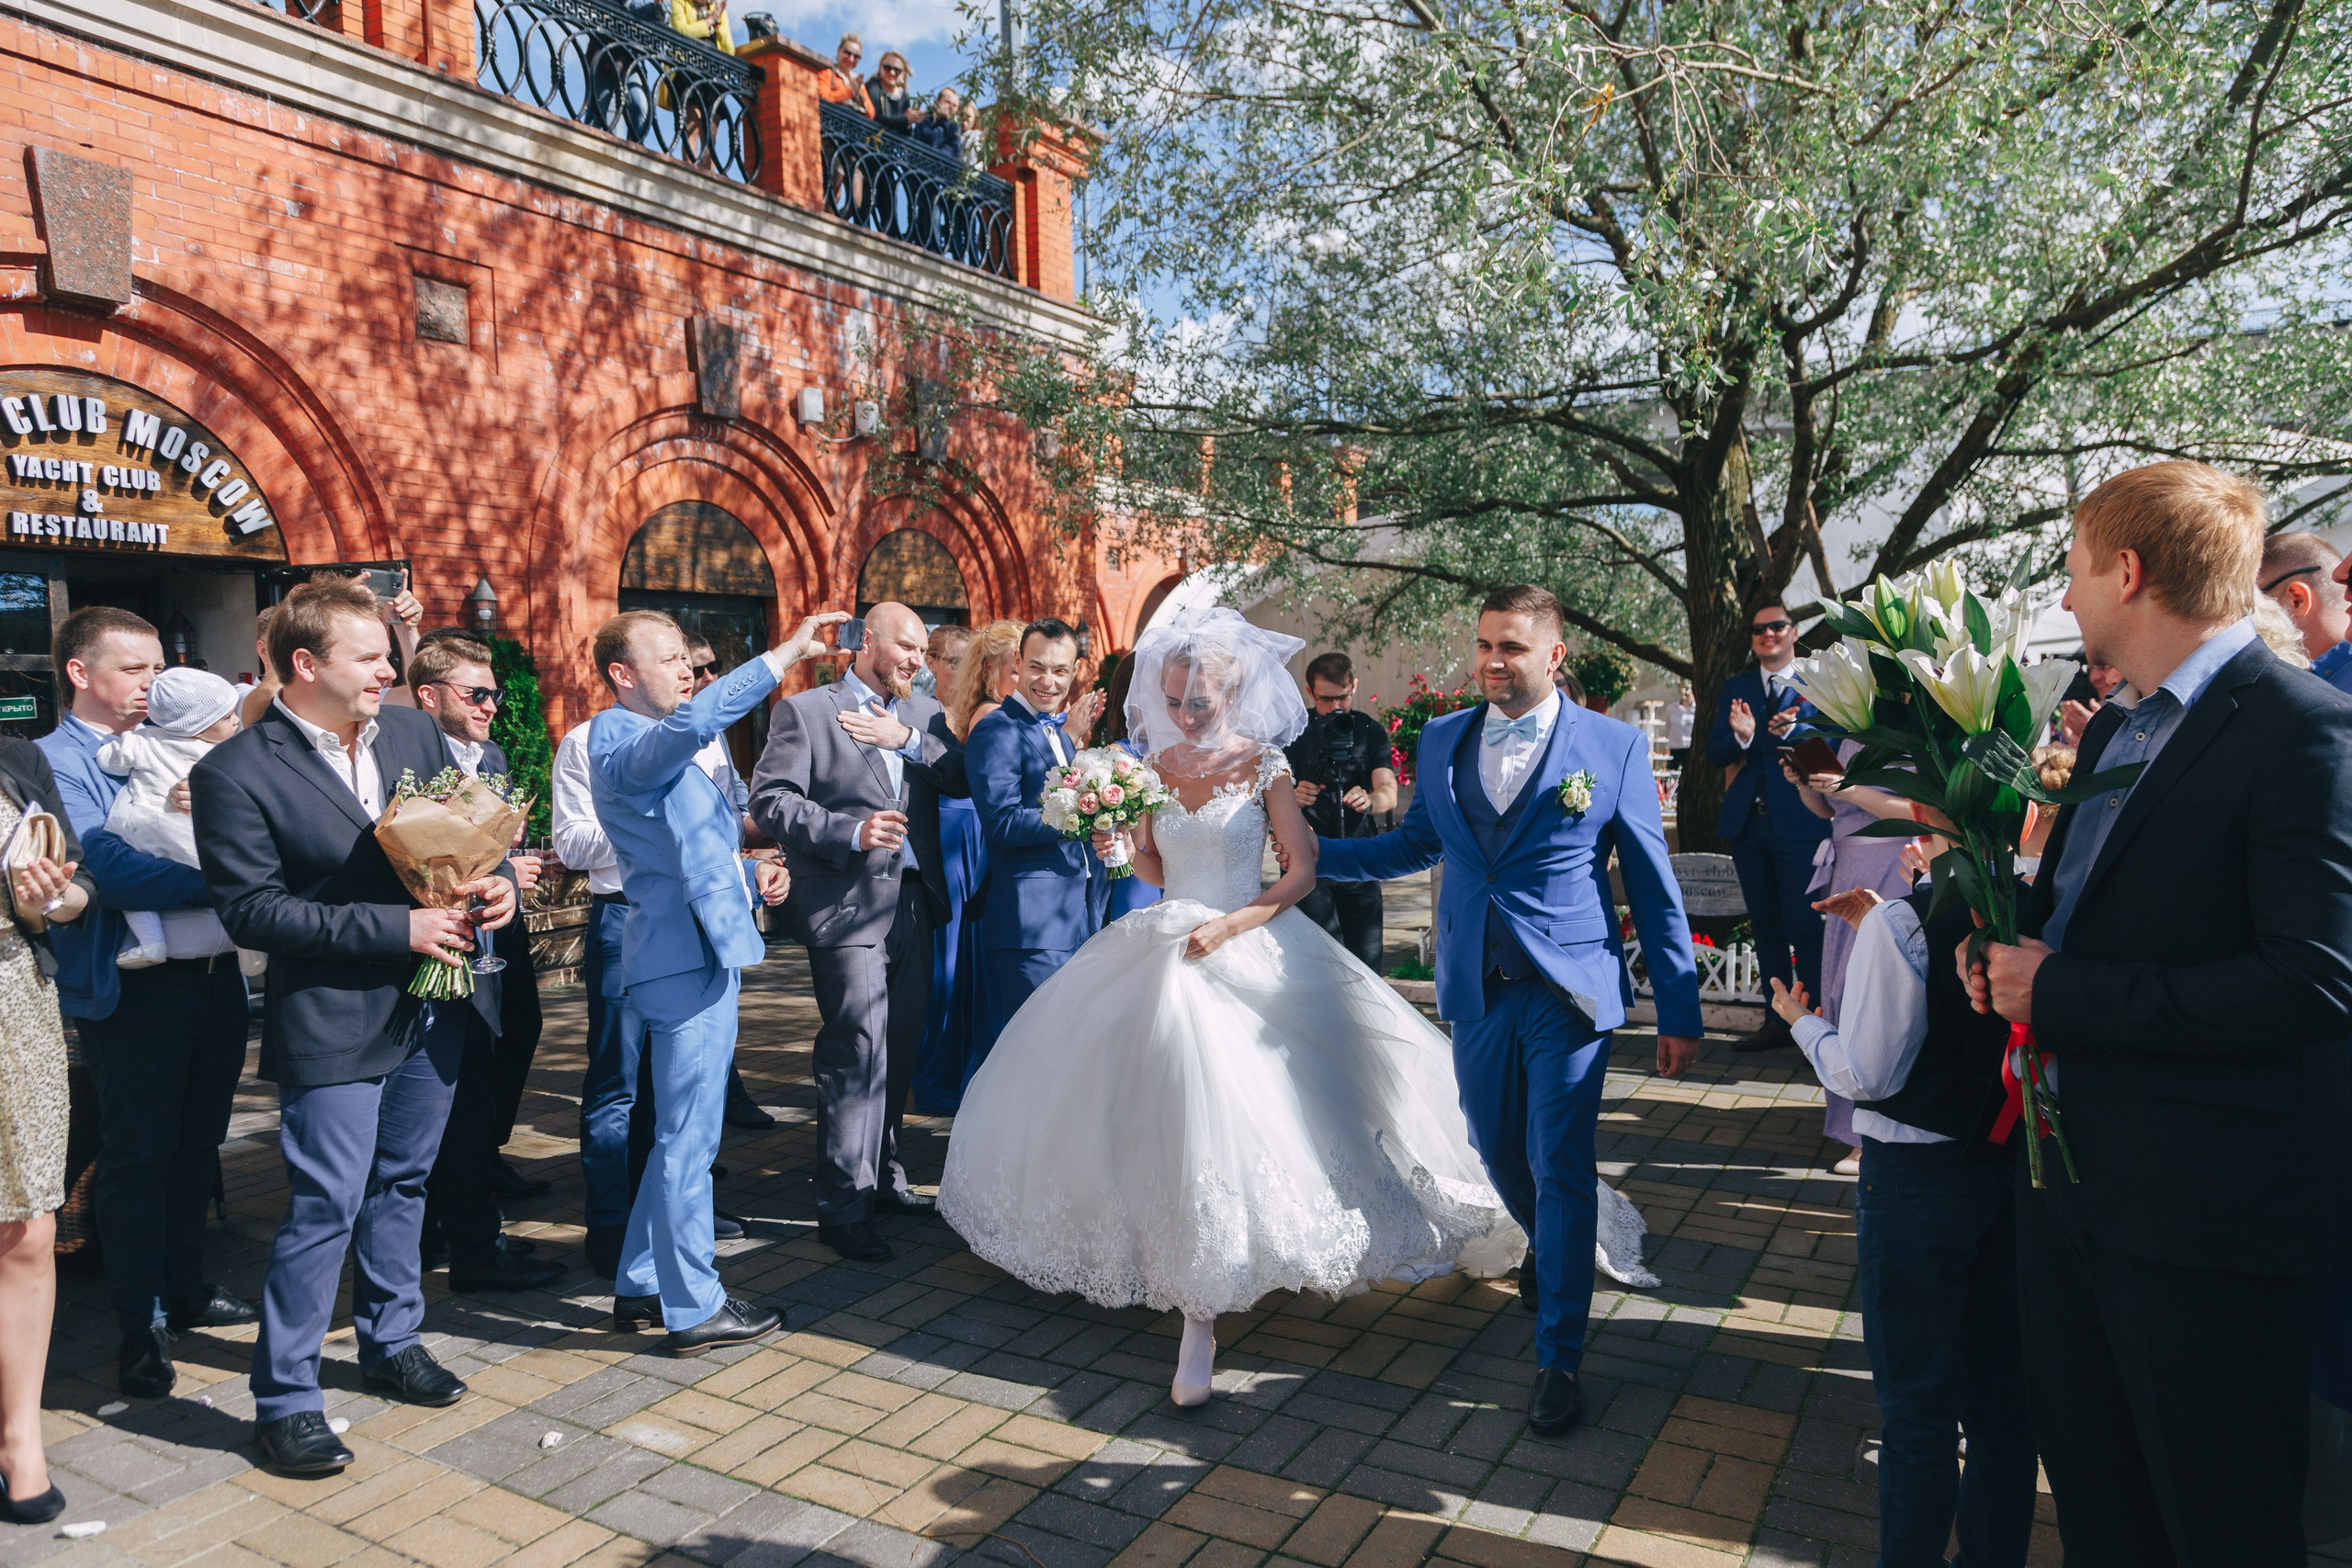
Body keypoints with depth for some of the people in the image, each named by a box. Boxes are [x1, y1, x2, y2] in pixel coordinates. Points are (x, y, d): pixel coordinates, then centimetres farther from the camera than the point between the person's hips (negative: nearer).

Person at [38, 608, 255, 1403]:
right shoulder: (54, 763, -7)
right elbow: (116, 875, -18)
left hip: (215, 973, 6)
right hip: (136, 987, -6)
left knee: (198, 1144, 16)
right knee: (140, 1155, 5)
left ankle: (183, 1290, 32)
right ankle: (140, 1325, 18)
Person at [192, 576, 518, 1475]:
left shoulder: (413, 732, 4)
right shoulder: (234, 773, -13)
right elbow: (251, 910, -16)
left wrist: (496, 881, -10)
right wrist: (397, 928, -22)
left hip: (435, 1005, 6)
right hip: (334, 1022, -6)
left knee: (402, 1183, 19)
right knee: (325, 1208, -2)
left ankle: (391, 1343, 37)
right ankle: (284, 1399, 16)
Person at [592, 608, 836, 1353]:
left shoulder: (650, 747, 19)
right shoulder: (618, 739, -13)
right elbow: (692, 722, -36)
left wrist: (748, 858, 14)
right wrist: (786, 653, -35)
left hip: (697, 952, 11)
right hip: (687, 958, -11)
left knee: (681, 1137, 18)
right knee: (689, 1141, -1)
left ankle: (641, 1285, 29)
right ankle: (694, 1307, 10)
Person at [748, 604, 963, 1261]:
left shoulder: (925, 714, 14)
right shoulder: (804, 710, -2)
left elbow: (963, 778, 3)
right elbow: (771, 800, -10)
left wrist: (906, 739, -10)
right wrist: (851, 831, -21)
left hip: (914, 904, 6)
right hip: (849, 906, -6)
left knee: (902, 1048, 14)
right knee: (860, 1051, -10)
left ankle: (881, 1175, 30)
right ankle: (843, 1205, 0)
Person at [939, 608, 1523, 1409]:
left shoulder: (1263, 765, -6)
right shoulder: (1157, 764, 6)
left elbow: (1302, 872, -6)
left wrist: (1231, 926, -16)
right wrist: (1121, 847, -6)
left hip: (1247, 952, -5)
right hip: (1166, 947, 5)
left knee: (1226, 1119, -12)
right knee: (1165, 1104, 6)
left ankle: (1200, 1320, -4)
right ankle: (1199, 1296, 28)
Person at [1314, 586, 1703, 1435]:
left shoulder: (1614, 745, -6)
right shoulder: (1441, 740, 5)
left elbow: (1654, 886, -2)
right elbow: (1415, 844, 18)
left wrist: (1679, 1012, -2)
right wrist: (1307, 846, 10)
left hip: (1568, 988, -4)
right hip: (1476, 989, 4)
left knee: (1560, 1169, -1)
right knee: (1498, 1152, 16)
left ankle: (1559, 1359, 15)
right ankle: (1552, 1250, 49)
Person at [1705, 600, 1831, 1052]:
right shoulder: (1736, 687, 12)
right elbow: (1714, 753, 3)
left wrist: (1791, 731, -28)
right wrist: (1741, 736, -18)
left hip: (1799, 822, -5)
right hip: (1748, 823, 5)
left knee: (1804, 927, -4)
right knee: (1765, 926, 13)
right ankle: (1778, 1021, 23)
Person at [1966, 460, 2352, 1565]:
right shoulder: (2112, 728, 11)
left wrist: (2063, 994, -21)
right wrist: (2011, 958, 0)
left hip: (2205, 1205, -8)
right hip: (2070, 1173, 8)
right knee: (2086, 1474, 23)